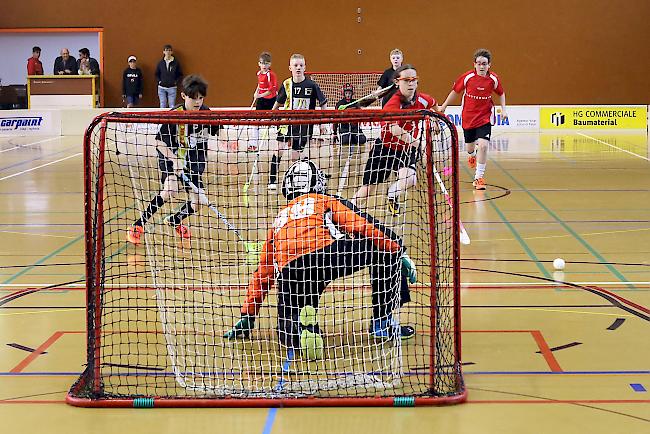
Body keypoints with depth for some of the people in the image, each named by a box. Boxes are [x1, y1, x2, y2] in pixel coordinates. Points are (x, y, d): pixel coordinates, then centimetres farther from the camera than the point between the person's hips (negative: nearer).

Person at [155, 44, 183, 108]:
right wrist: (159, 81, 1)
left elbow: (180, 74, 7)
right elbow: (157, 74, 13)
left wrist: (176, 81, -3)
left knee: (172, 106, -1)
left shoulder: (176, 63, -1)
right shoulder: (160, 63, 3)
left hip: (172, 88, -1)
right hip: (162, 88, 1)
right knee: (162, 106, 5)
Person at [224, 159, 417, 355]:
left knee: (288, 331, 21)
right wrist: (400, 253, 12)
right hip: (324, 254, -4)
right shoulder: (325, 200, 25)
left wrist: (247, 317, 39)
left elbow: (263, 273, 35)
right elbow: (364, 228, 10)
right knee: (384, 250, 15)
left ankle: (300, 323, -15)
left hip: (287, 271, 4)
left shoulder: (279, 219, 35)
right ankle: (382, 322, 13)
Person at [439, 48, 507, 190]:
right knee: (470, 147, 16)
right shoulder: (467, 77, -11)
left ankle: (479, 177, -7)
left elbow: (501, 94, 11)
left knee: (483, 145, -20)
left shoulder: (494, 79, -9)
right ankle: (472, 155, 57)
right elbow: (455, 91, 5)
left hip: (484, 118, -1)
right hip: (468, 118, 1)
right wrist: (443, 107, 11)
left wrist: (503, 109, -2)